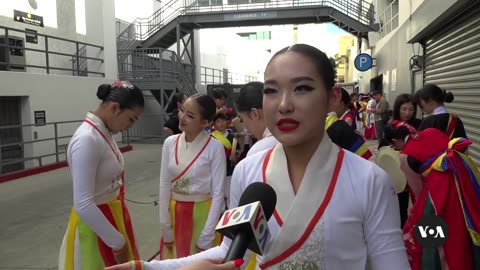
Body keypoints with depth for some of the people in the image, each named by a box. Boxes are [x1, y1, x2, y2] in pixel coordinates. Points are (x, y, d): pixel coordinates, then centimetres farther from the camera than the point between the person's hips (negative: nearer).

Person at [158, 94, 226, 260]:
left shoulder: (215, 147, -15)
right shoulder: (170, 143, -3)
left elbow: (218, 193, -13)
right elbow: (165, 186, 0)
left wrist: (206, 236, -13)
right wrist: (165, 227, 0)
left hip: (203, 213, -4)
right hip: (175, 213, 4)